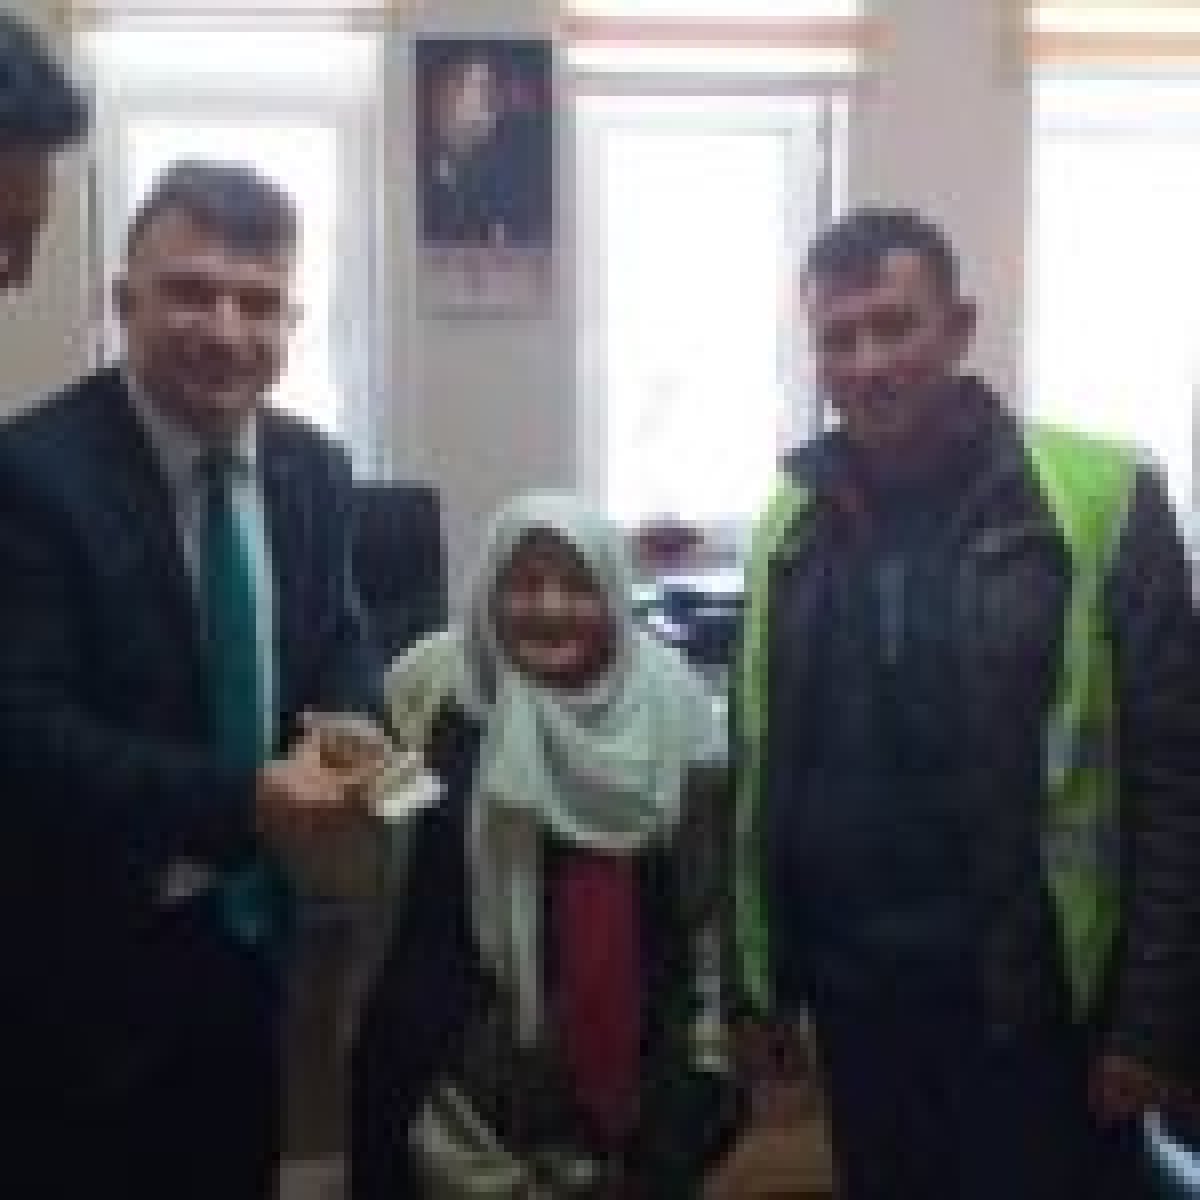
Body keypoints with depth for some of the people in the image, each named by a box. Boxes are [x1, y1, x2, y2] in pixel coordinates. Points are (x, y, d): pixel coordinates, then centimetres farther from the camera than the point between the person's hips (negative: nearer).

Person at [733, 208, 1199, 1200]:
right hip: (857, 996, 4)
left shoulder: (1099, 502, -11)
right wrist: (762, 977, 8)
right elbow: (760, 770, 8)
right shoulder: (793, 523, 3)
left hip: (1038, 999, -4)